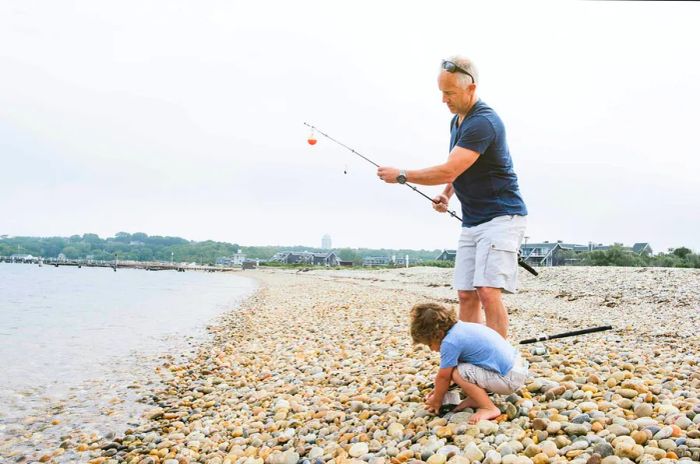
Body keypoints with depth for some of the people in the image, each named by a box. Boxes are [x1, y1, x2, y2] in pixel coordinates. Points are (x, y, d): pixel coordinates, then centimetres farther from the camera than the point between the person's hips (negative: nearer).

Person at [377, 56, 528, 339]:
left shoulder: (483, 122, -19)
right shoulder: (457, 120, 12)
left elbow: (448, 171, -24)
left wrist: (400, 175, -13)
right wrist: (446, 194, 7)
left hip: (501, 217, -9)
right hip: (471, 221, 9)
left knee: (488, 292, -18)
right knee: (466, 294, 5)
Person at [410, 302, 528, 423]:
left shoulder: (450, 342, -19)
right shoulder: (461, 327, 8)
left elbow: (443, 376, -7)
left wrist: (436, 400, 8)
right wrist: (439, 389, 27)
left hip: (510, 379, -10)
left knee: (458, 373, -17)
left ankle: (489, 409, -7)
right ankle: (475, 398, 13)